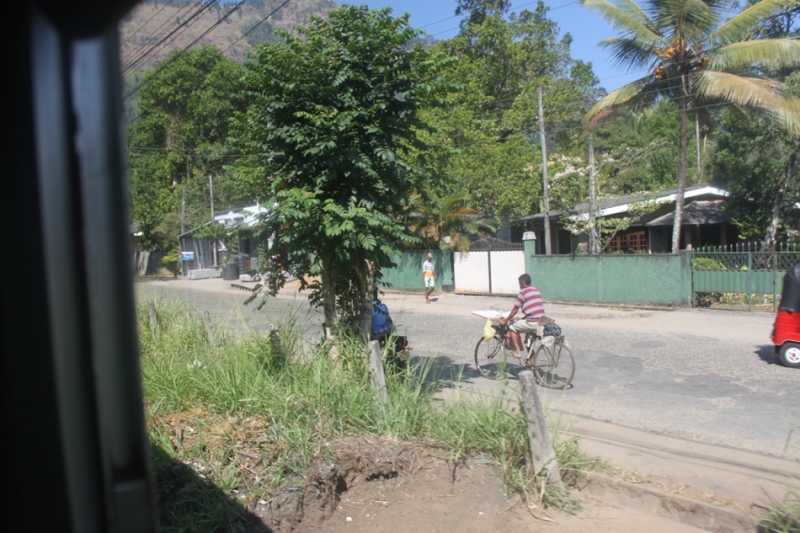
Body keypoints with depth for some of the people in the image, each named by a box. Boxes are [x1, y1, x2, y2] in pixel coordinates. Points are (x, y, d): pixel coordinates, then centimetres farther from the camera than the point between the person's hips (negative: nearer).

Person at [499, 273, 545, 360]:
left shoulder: (523, 292, -6)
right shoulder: (537, 290, 17)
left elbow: (515, 310, -4)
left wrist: (505, 320, 8)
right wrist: (523, 318, 30)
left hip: (532, 322, -8)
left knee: (512, 327, 10)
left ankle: (518, 352, 8)